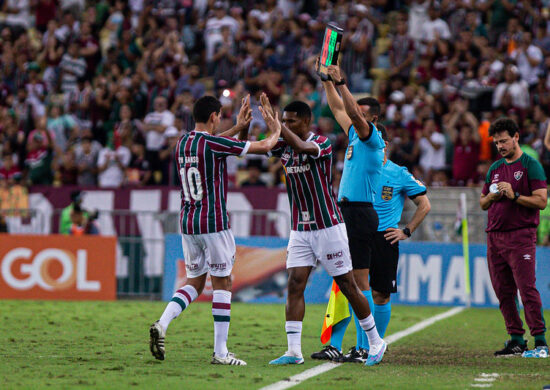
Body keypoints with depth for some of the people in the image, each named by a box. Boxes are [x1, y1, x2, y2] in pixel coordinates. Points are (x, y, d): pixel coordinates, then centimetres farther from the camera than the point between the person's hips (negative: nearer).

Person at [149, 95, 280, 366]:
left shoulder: (182, 143, 9)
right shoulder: (213, 143, -13)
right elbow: (264, 147, -7)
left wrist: (238, 127, 38)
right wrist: (276, 130, 13)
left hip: (187, 222, 7)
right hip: (213, 223, -7)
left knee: (194, 283, 14)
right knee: (222, 285, 1)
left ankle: (161, 324, -7)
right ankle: (220, 351, 1)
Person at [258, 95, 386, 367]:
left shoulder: (322, 143, -12)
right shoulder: (284, 146, 5)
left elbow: (303, 147, -33)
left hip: (328, 227, -5)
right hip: (300, 230, 5)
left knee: (347, 286, 2)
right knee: (295, 284, -7)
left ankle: (375, 341, 17)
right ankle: (294, 351, -8)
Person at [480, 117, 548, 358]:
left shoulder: (531, 165, -1)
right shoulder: (495, 169, 19)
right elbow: (483, 203, 22)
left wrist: (514, 195, -16)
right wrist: (493, 196, 1)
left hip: (521, 236, -7)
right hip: (495, 236, 7)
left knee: (527, 288, -13)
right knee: (503, 292, 5)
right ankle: (516, 339, 10)